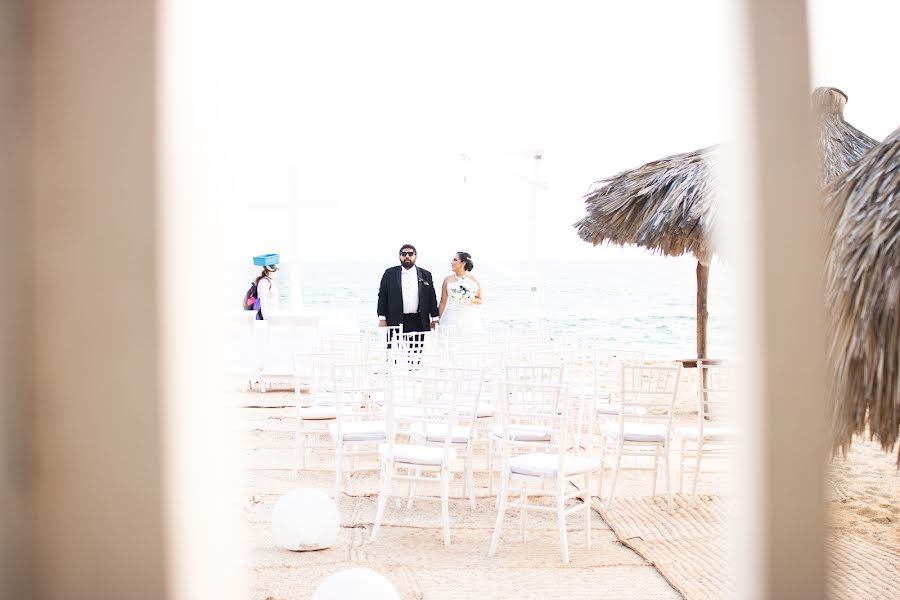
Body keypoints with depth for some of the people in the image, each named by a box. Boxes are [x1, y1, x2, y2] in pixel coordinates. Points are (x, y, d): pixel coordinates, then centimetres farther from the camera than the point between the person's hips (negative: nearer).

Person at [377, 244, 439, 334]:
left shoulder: (425, 275, 11)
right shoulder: (390, 273, 9)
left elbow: (432, 298, 11)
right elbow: (382, 296, 7)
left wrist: (434, 319, 4)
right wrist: (382, 318, -2)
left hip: (419, 322, 1)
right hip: (396, 322, -1)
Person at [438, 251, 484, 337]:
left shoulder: (473, 280, 4)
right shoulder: (448, 280, 7)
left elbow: (481, 301, 9)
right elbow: (443, 302, 9)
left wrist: (470, 300, -11)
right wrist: (439, 320, 5)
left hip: (470, 319, 0)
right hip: (452, 318, 0)